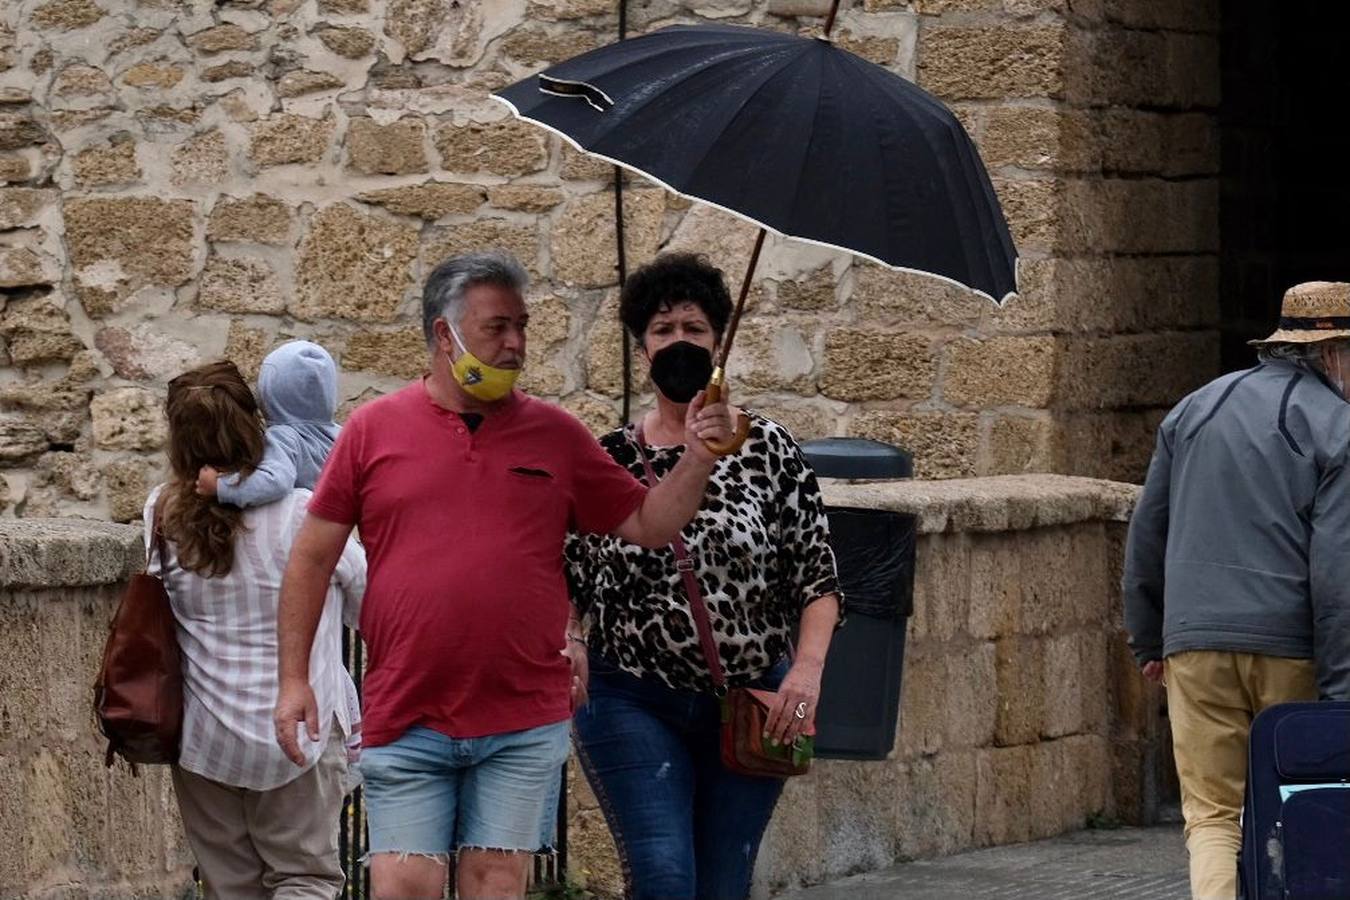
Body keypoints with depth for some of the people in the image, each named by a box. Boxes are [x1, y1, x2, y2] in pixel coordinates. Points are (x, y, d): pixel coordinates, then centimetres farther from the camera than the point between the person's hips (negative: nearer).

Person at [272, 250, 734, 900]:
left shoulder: (555, 435, 7)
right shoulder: (374, 430, 4)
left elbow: (646, 524, 10)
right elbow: (312, 557, 7)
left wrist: (698, 459, -6)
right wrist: (293, 678, 2)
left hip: (523, 721, 1)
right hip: (406, 719, -1)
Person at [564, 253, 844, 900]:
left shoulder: (767, 450, 2)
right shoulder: (609, 459, 4)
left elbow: (817, 575, 1)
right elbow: (565, 575, 10)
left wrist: (808, 666, -13)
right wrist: (564, 640, -10)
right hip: (634, 705, -1)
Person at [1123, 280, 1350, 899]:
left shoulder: (1194, 411, 14)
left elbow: (1146, 536, 17)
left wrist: (1148, 641, 25)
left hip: (1196, 642, 3)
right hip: (1291, 648, -3)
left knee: (1212, 816, 1)